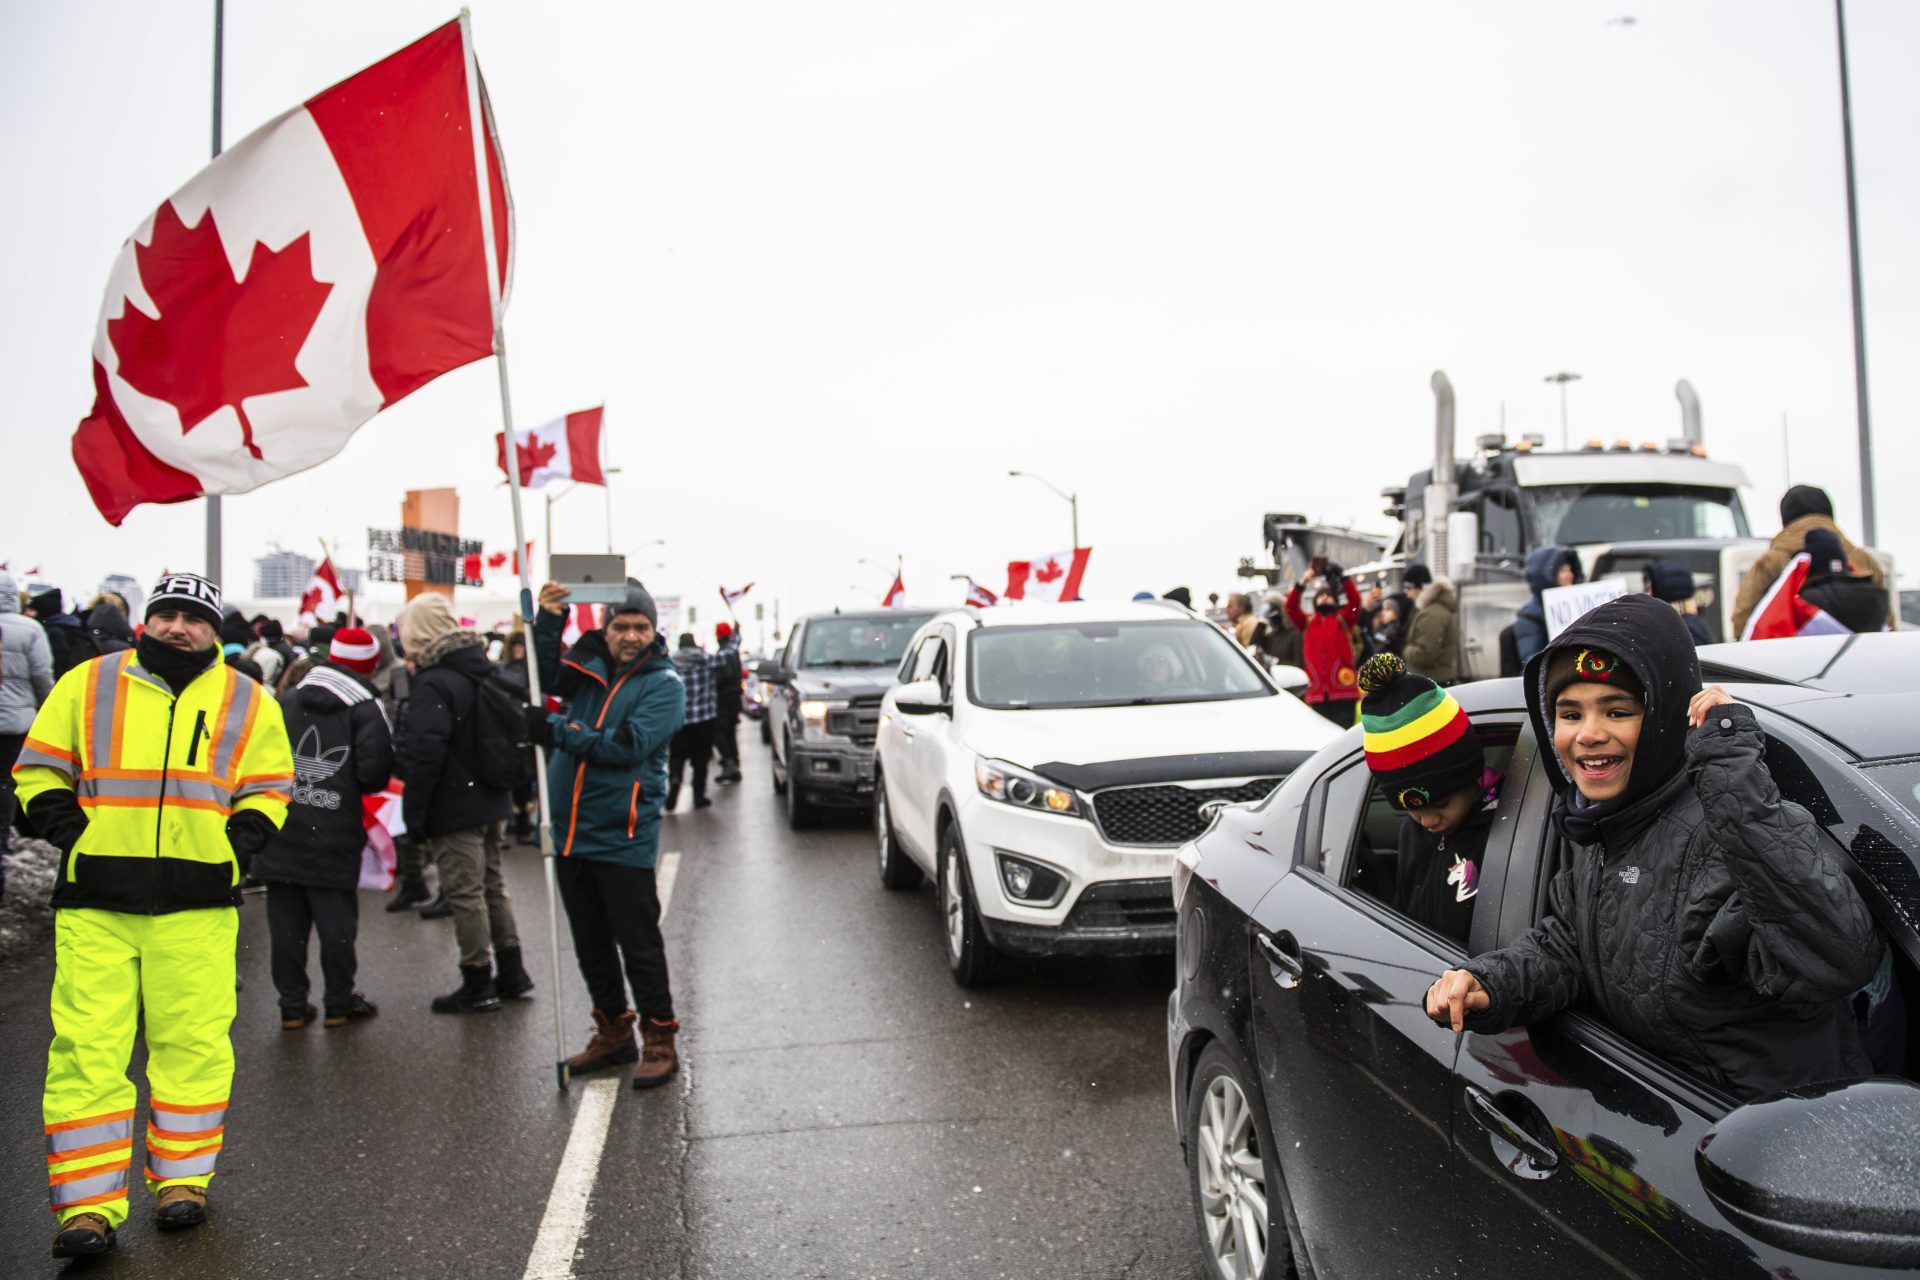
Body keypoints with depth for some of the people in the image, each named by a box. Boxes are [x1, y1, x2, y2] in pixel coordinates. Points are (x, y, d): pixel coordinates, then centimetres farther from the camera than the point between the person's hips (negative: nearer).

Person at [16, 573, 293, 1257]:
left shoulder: (247, 702, 7)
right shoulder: (87, 684, 6)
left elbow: (268, 789, 12)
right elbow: (39, 771, 11)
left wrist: (236, 844, -3)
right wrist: (71, 832, -3)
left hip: (197, 904, 0)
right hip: (94, 900, 0)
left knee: (193, 1045, 6)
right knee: (87, 1047, -1)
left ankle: (183, 1177, 22)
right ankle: (89, 1204, 8)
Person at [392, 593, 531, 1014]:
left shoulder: (433, 684, -17)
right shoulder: (485, 673, 11)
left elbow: (424, 755, -23)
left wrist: (413, 813, -16)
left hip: (455, 810, -9)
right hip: (493, 803, 9)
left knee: (465, 894, 0)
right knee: (493, 885, 18)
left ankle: (478, 985, 7)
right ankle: (511, 974, 25)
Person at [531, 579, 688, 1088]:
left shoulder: (664, 683, -8)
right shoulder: (591, 669, 10)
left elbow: (628, 745, -19)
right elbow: (546, 675, -5)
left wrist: (557, 731, -21)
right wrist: (548, 621, -17)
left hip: (623, 838, -6)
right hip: (571, 832, 6)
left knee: (639, 942, 0)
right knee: (590, 944, 16)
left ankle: (660, 1041, 14)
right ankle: (614, 1032, 32)